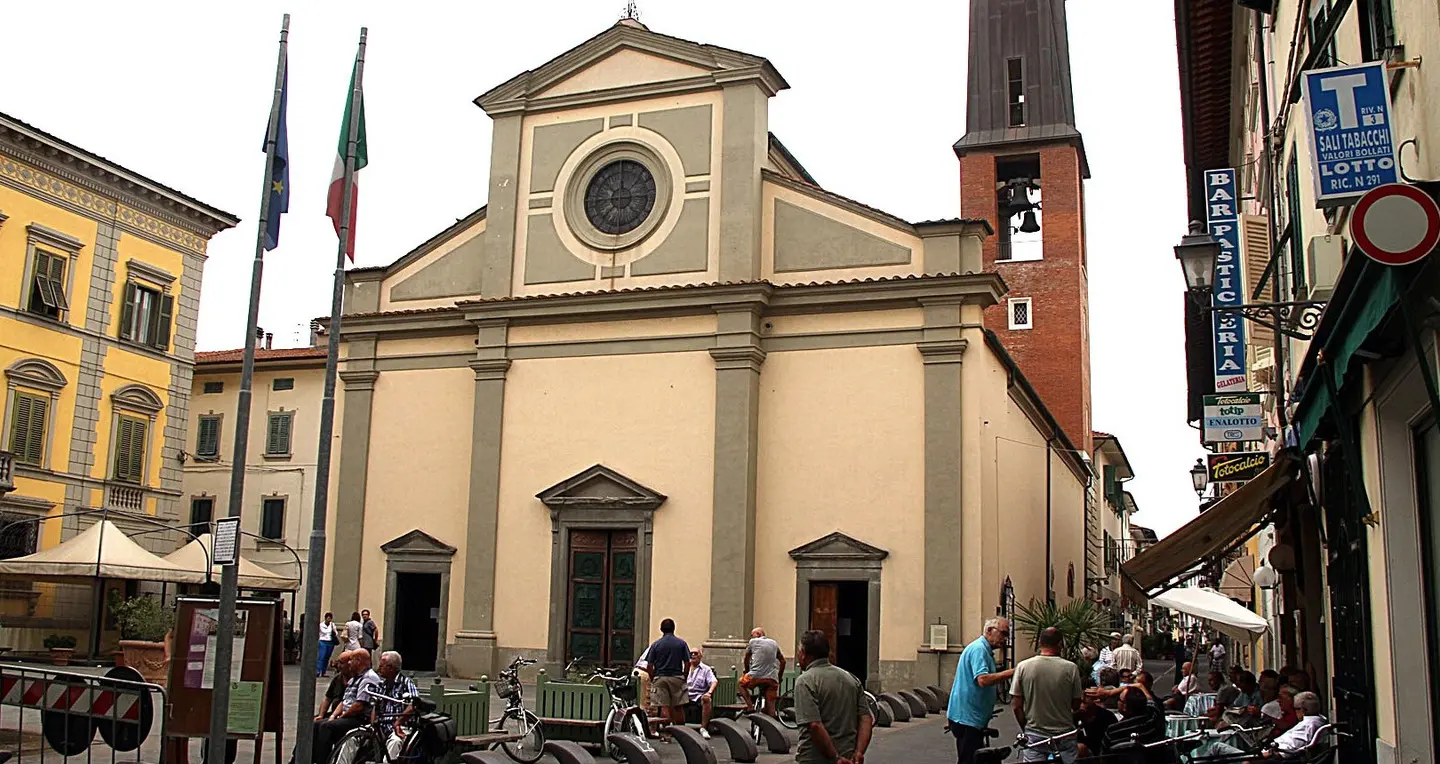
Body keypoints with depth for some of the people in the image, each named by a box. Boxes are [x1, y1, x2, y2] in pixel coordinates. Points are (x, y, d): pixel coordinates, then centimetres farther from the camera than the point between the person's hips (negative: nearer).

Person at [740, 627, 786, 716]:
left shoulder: (753, 642, 9)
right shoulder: (774, 643, 20)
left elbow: (746, 659, 16)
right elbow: (783, 661, 22)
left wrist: (746, 671, 32)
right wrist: (779, 677, 31)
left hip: (755, 675, -3)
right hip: (772, 678, 3)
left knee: (742, 683, 25)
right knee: (770, 705, 7)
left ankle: (750, 706, 8)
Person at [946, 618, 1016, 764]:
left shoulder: (985, 650, 17)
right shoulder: (979, 649, -17)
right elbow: (983, 679, -30)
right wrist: (1011, 672, -29)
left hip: (973, 717, 11)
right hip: (967, 718, -11)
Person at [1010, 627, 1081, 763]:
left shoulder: (1023, 666, -7)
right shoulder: (1071, 668, -10)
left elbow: (1016, 706, -5)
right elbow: (1076, 706, -1)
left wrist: (1026, 729, 10)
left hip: (1034, 735, 0)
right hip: (1064, 736, 0)